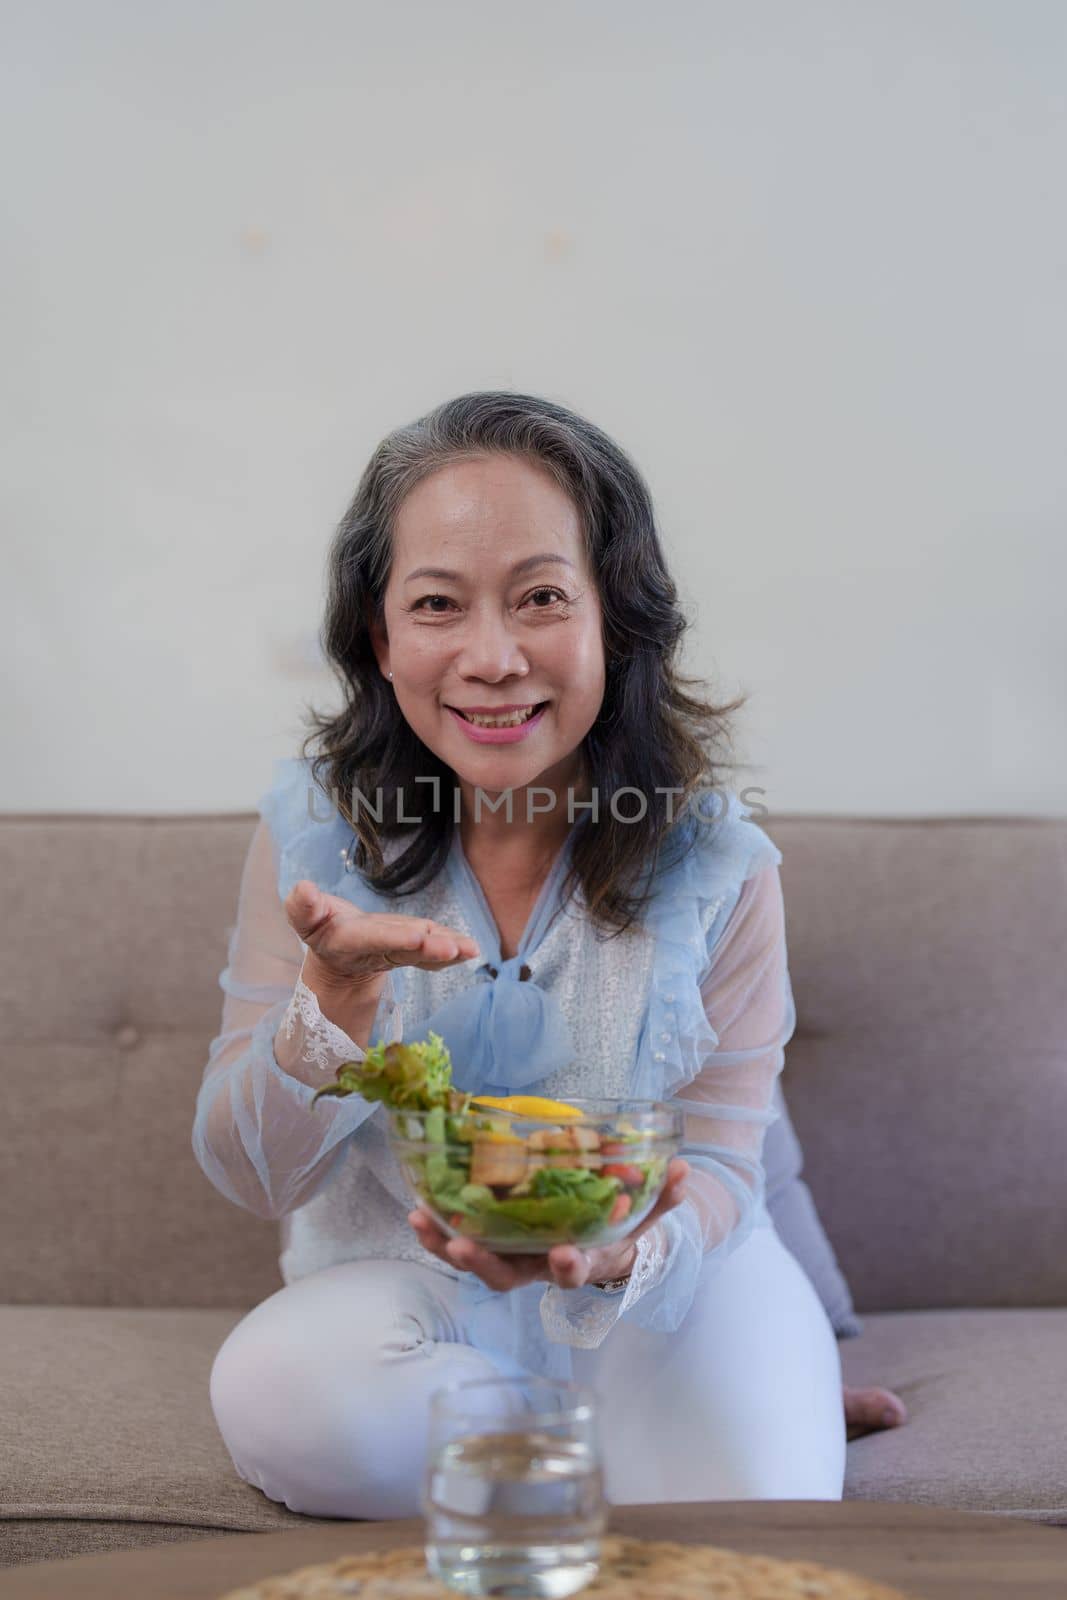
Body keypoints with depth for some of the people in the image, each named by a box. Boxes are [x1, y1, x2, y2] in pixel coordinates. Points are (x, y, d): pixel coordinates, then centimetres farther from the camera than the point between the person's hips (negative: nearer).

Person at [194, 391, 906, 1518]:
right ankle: (603, 1439, -5)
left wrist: (627, 1250, -32)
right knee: (275, 1394, -31)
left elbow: (718, 1164, -7)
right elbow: (252, 1178, -7)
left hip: (664, 1290, -1)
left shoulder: (714, 864, -11)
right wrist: (340, 989, -29)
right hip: (405, 1287, 2)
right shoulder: (312, 831, -9)